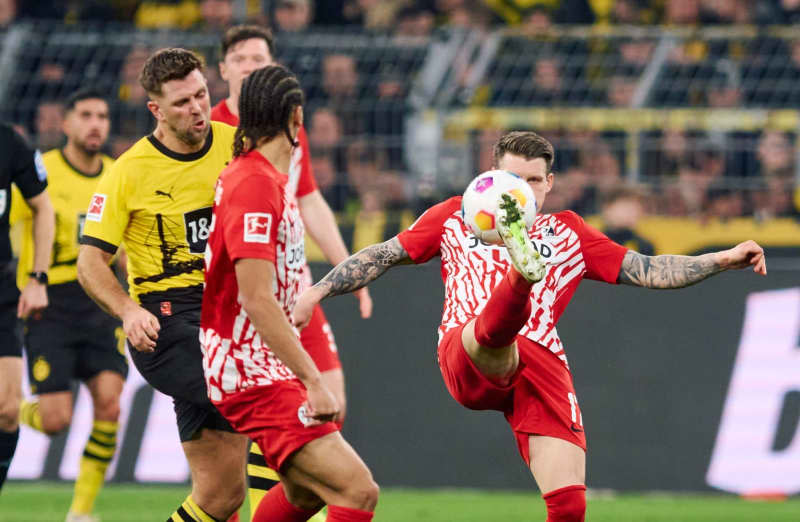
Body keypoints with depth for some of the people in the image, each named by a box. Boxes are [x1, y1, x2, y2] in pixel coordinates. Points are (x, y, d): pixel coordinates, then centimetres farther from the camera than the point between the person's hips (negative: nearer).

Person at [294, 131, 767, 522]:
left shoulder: (568, 234, 25)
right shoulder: (455, 217, 24)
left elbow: (644, 270, 20)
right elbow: (385, 257, 27)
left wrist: (724, 259, 10)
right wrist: (316, 293, 17)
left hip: (542, 362, 2)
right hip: (467, 358, -2)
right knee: (495, 336, -42)